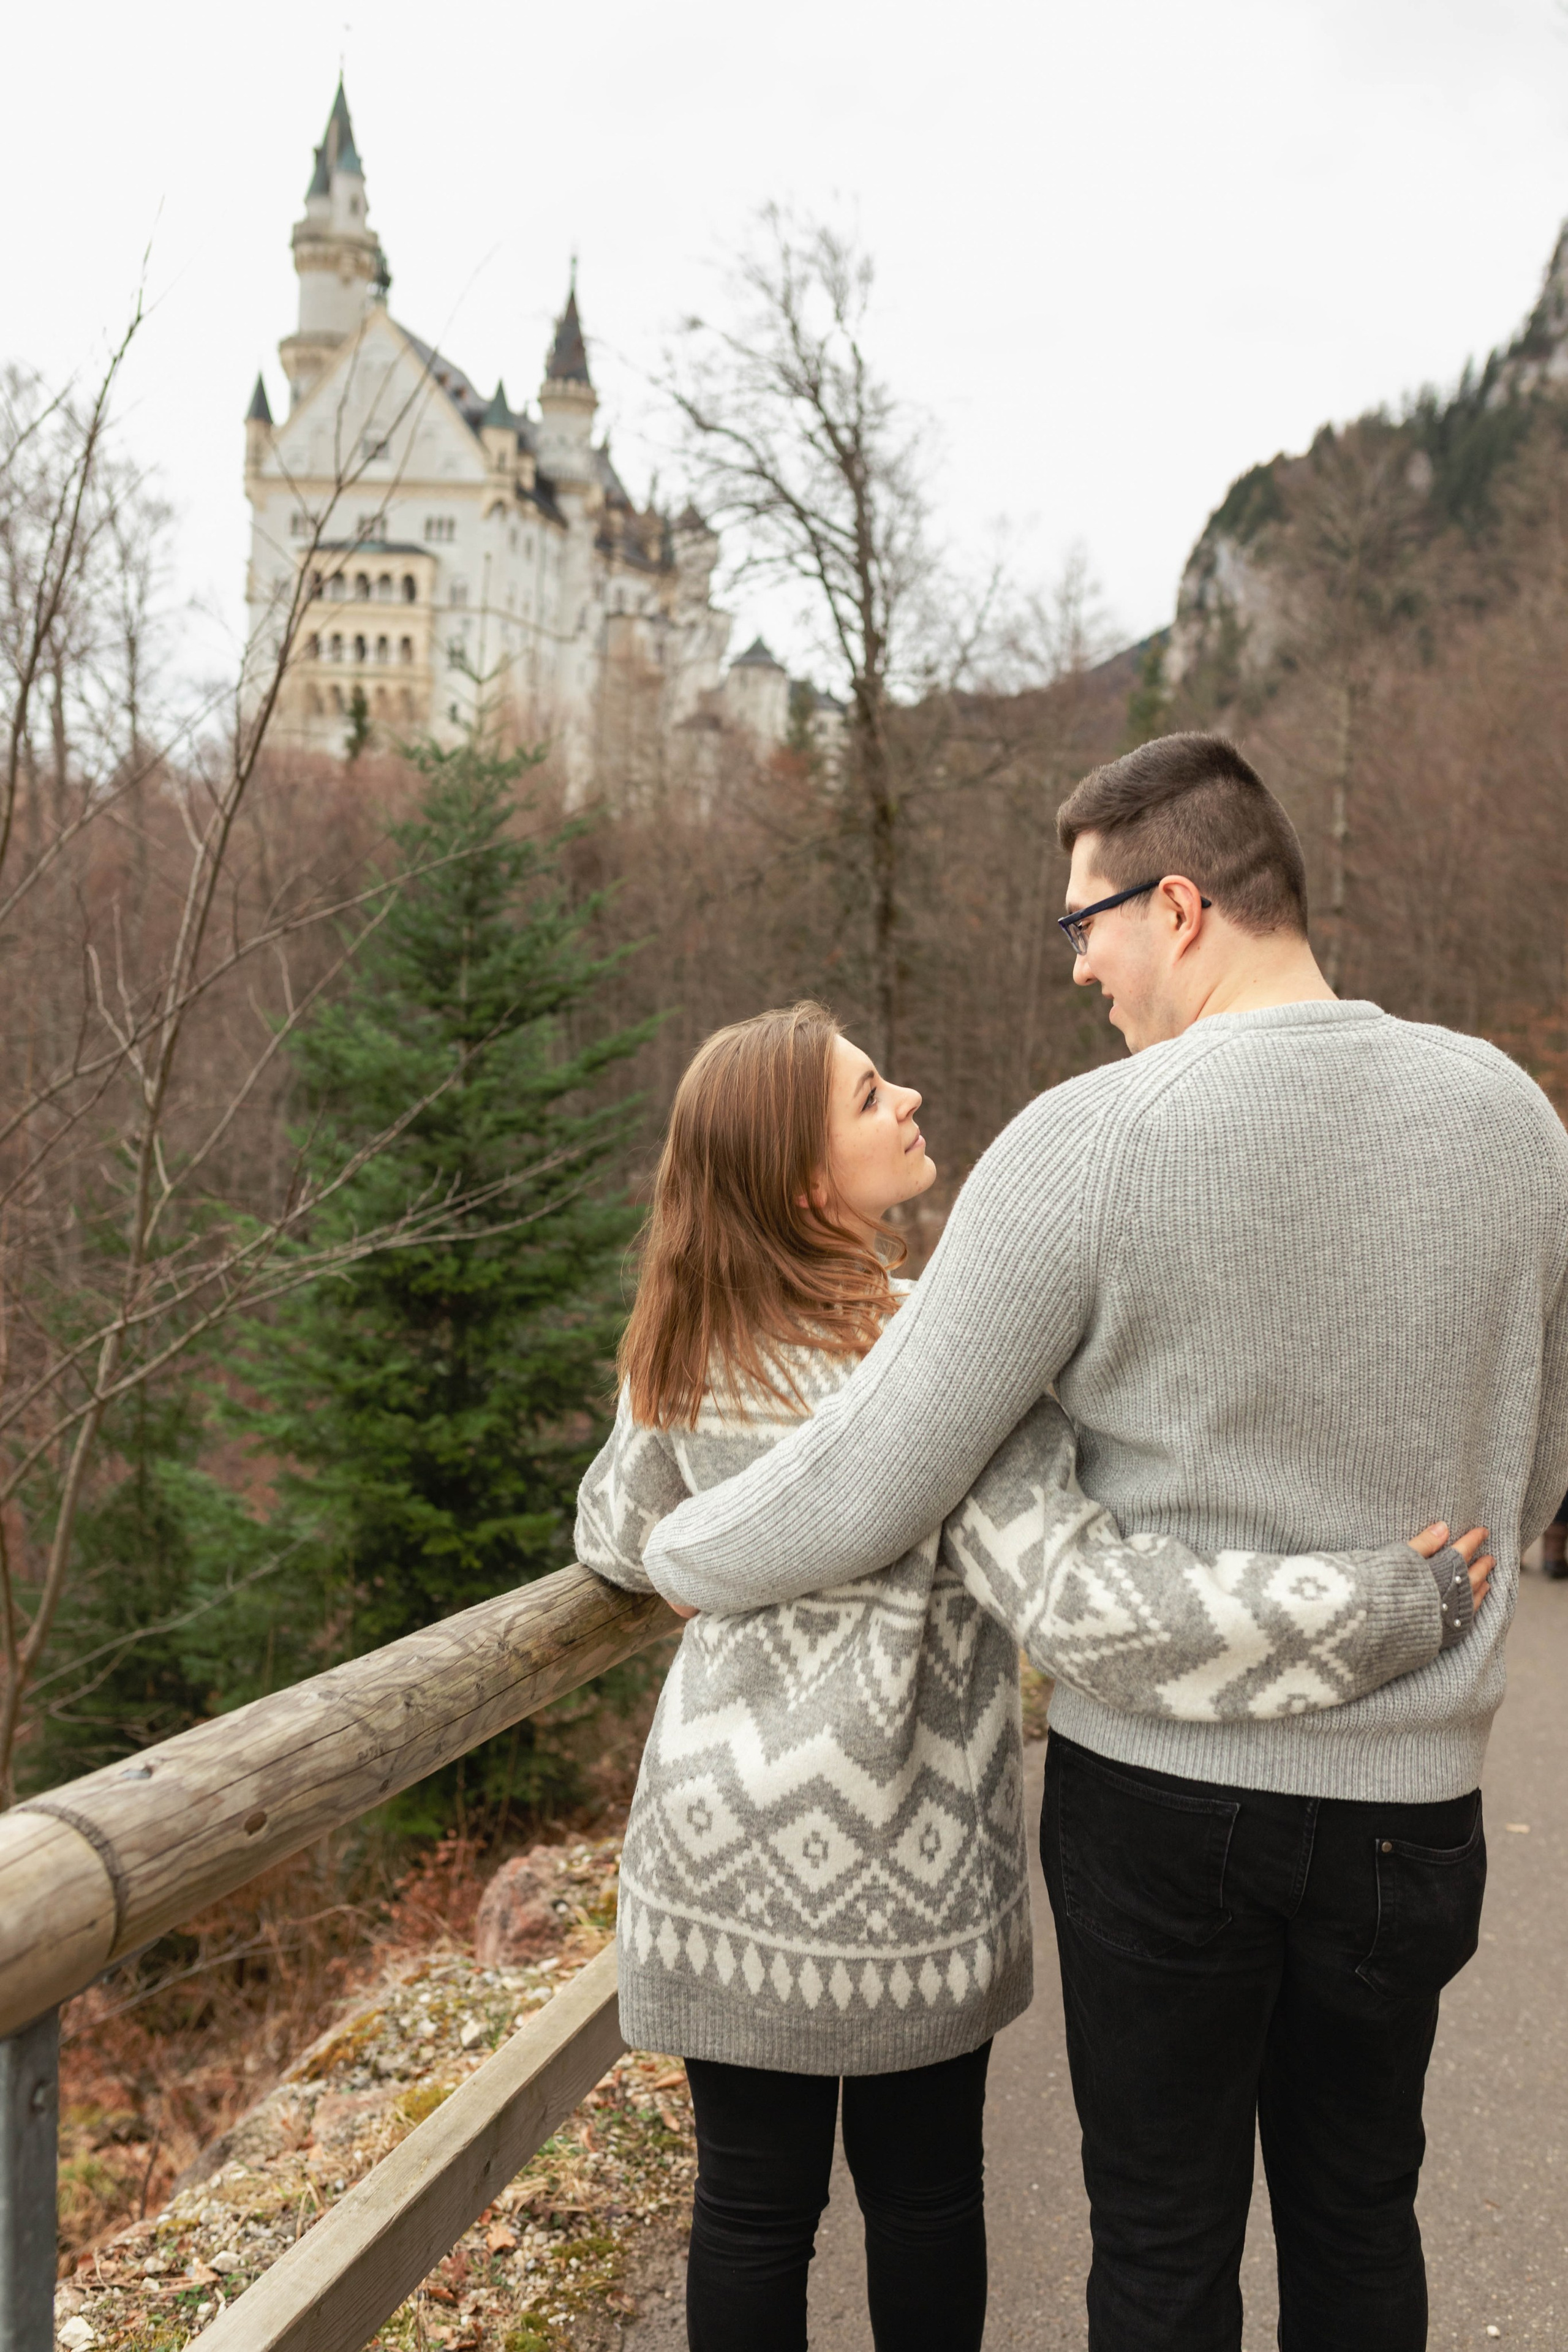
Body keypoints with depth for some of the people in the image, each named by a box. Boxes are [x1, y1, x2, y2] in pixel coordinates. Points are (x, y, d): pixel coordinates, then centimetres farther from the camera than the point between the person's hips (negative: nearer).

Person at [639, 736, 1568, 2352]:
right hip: (1402, 1795, 4)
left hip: (1154, 1785, -3)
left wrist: (674, 1556, 3)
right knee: (1355, 2206, 23)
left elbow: (866, 1491, -16)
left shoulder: (1084, 1145, -19)